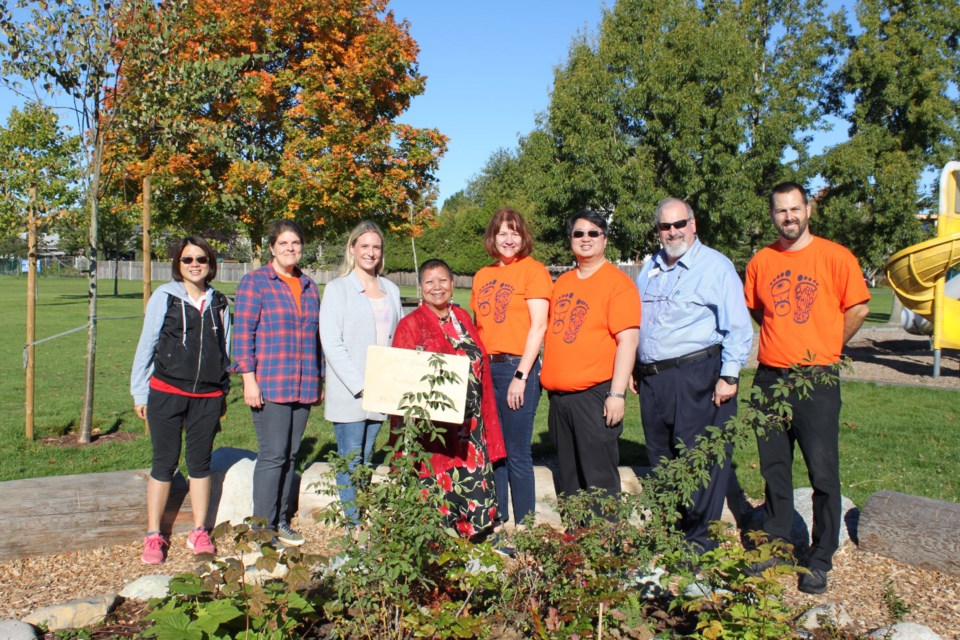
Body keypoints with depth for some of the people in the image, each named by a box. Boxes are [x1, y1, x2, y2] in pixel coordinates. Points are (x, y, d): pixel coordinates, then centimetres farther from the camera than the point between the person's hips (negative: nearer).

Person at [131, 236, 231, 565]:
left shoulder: (219, 302, 9)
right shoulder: (164, 297, 0)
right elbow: (146, 345, 2)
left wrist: (223, 392, 15)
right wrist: (140, 393, 2)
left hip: (207, 397, 3)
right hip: (167, 393, -2)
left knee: (200, 462, 9)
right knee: (165, 463, 2)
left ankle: (199, 532, 20)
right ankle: (153, 536, 13)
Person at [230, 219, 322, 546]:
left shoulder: (308, 286, 15)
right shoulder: (255, 282, -1)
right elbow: (243, 332, -6)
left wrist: (317, 380, 17)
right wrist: (249, 379, -12)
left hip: (303, 386, 5)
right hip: (269, 385, -5)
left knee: (290, 455, 10)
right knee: (273, 454, -6)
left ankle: (282, 521, 21)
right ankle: (263, 525, 6)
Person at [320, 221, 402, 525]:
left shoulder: (391, 290, 13)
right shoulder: (337, 289, -1)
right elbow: (331, 343, -9)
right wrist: (360, 386, -16)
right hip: (349, 395, -4)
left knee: (366, 460, 11)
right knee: (351, 461, -1)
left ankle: (363, 522, 19)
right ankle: (353, 525, 7)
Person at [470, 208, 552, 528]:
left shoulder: (533, 270, -3)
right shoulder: (483, 275, 15)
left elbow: (538, 325, -10)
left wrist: (521, 376, -14)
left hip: (516, 368, -6)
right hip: (485, 369, 6)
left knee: (517, 454, -2)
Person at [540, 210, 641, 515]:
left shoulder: (617, 282, -6)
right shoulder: (562, 282, 16)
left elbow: (628, 340, -13)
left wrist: (617, 393, -18)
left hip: (595, 394, -7)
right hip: (559, 394, 7)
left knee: (598, 478, -3)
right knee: (566, 477, 15)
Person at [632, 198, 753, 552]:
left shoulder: (715, 266, -4)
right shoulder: (650, 268, 16)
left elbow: (738, 327, -8)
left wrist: (729, 376, -13)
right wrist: (635, 367, 17)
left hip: (697, 376, -7)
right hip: (652, 379, 7)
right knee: (660, 458, 14)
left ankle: (700, 540, 8)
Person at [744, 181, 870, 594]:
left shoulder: (835, 257, -3)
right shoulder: (761, 261, 7)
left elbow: (858, 309, 1)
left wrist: (824, 347, 8)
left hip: (816, 379, -4)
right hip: (769, 378, 4)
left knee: (823, 473, 0)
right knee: (774, 470, 12)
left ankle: (821, 560, 12)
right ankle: (775, 545, 26)